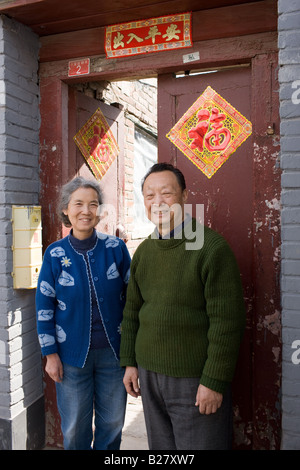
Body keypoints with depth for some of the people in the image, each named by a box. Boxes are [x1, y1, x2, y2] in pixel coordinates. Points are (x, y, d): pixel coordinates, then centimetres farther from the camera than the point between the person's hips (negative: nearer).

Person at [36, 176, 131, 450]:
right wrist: (50, 354, -3)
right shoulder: (55, 254, -7)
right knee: (75, 427, 15)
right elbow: (44, 307, -2)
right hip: (73, 353, -1)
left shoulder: (116, 248, -6)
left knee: (112, 422, 17)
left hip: (113, 351, 1)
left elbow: (131, 295, 2)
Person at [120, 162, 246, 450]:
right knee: (160, 448, 20)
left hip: (195, 380, -5)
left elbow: (226, 321, -16)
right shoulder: (143, 251, 5)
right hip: (148, 375, 6)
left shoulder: (211, 247, -15)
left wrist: (214, 381, -15)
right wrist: (129, 362, 10)